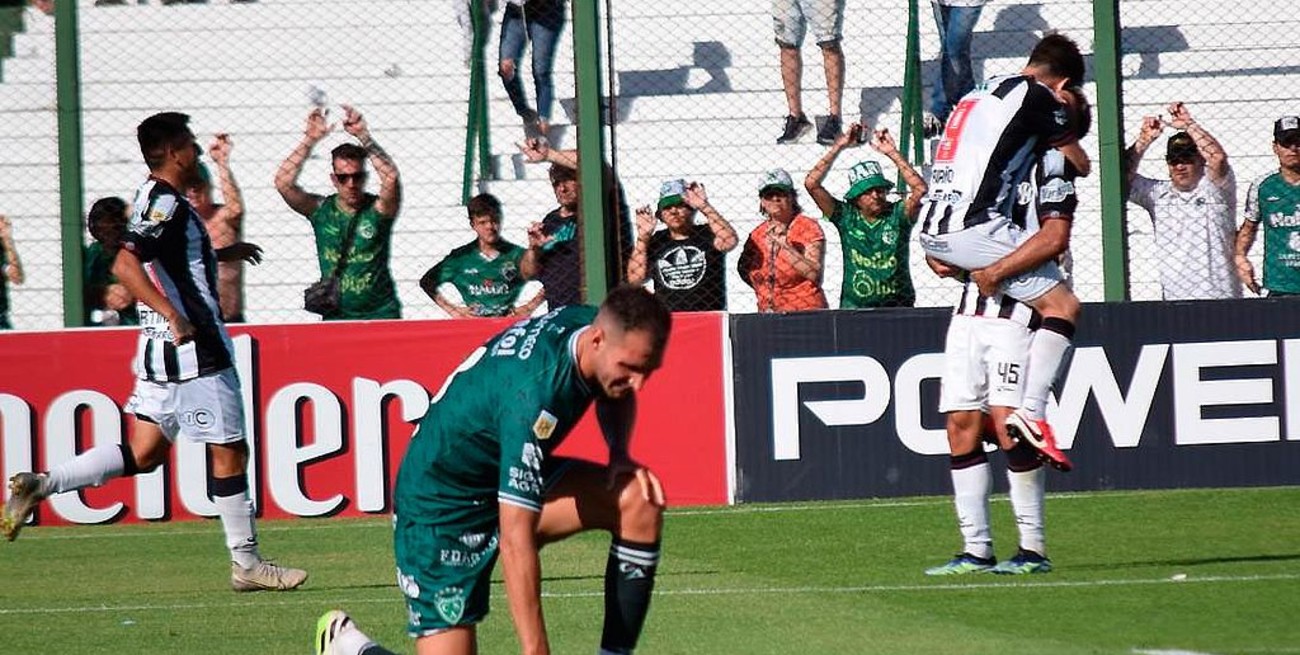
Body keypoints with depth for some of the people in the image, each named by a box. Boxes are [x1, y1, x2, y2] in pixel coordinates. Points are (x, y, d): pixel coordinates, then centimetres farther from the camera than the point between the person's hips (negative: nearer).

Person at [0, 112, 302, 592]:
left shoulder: (155, 199, 15)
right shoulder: (166, 202, -15)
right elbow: (125, 264, -28)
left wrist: (223, 254, 37)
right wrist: (173, 315, -34)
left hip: (163, 349, 10)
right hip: (192, 352, -10)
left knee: (144, 453, 11)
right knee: (229, 450, -1)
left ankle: (39, 484, 4)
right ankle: (247, 565, 6)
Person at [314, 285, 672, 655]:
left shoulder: (587, 322, -10)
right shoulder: (533, 395, -36)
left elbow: (616, 395, 19)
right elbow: (515, 538, -37)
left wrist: (620, 454, -3)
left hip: (505, 475, 8)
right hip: (441, 505, -8)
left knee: (640, 503, -14)